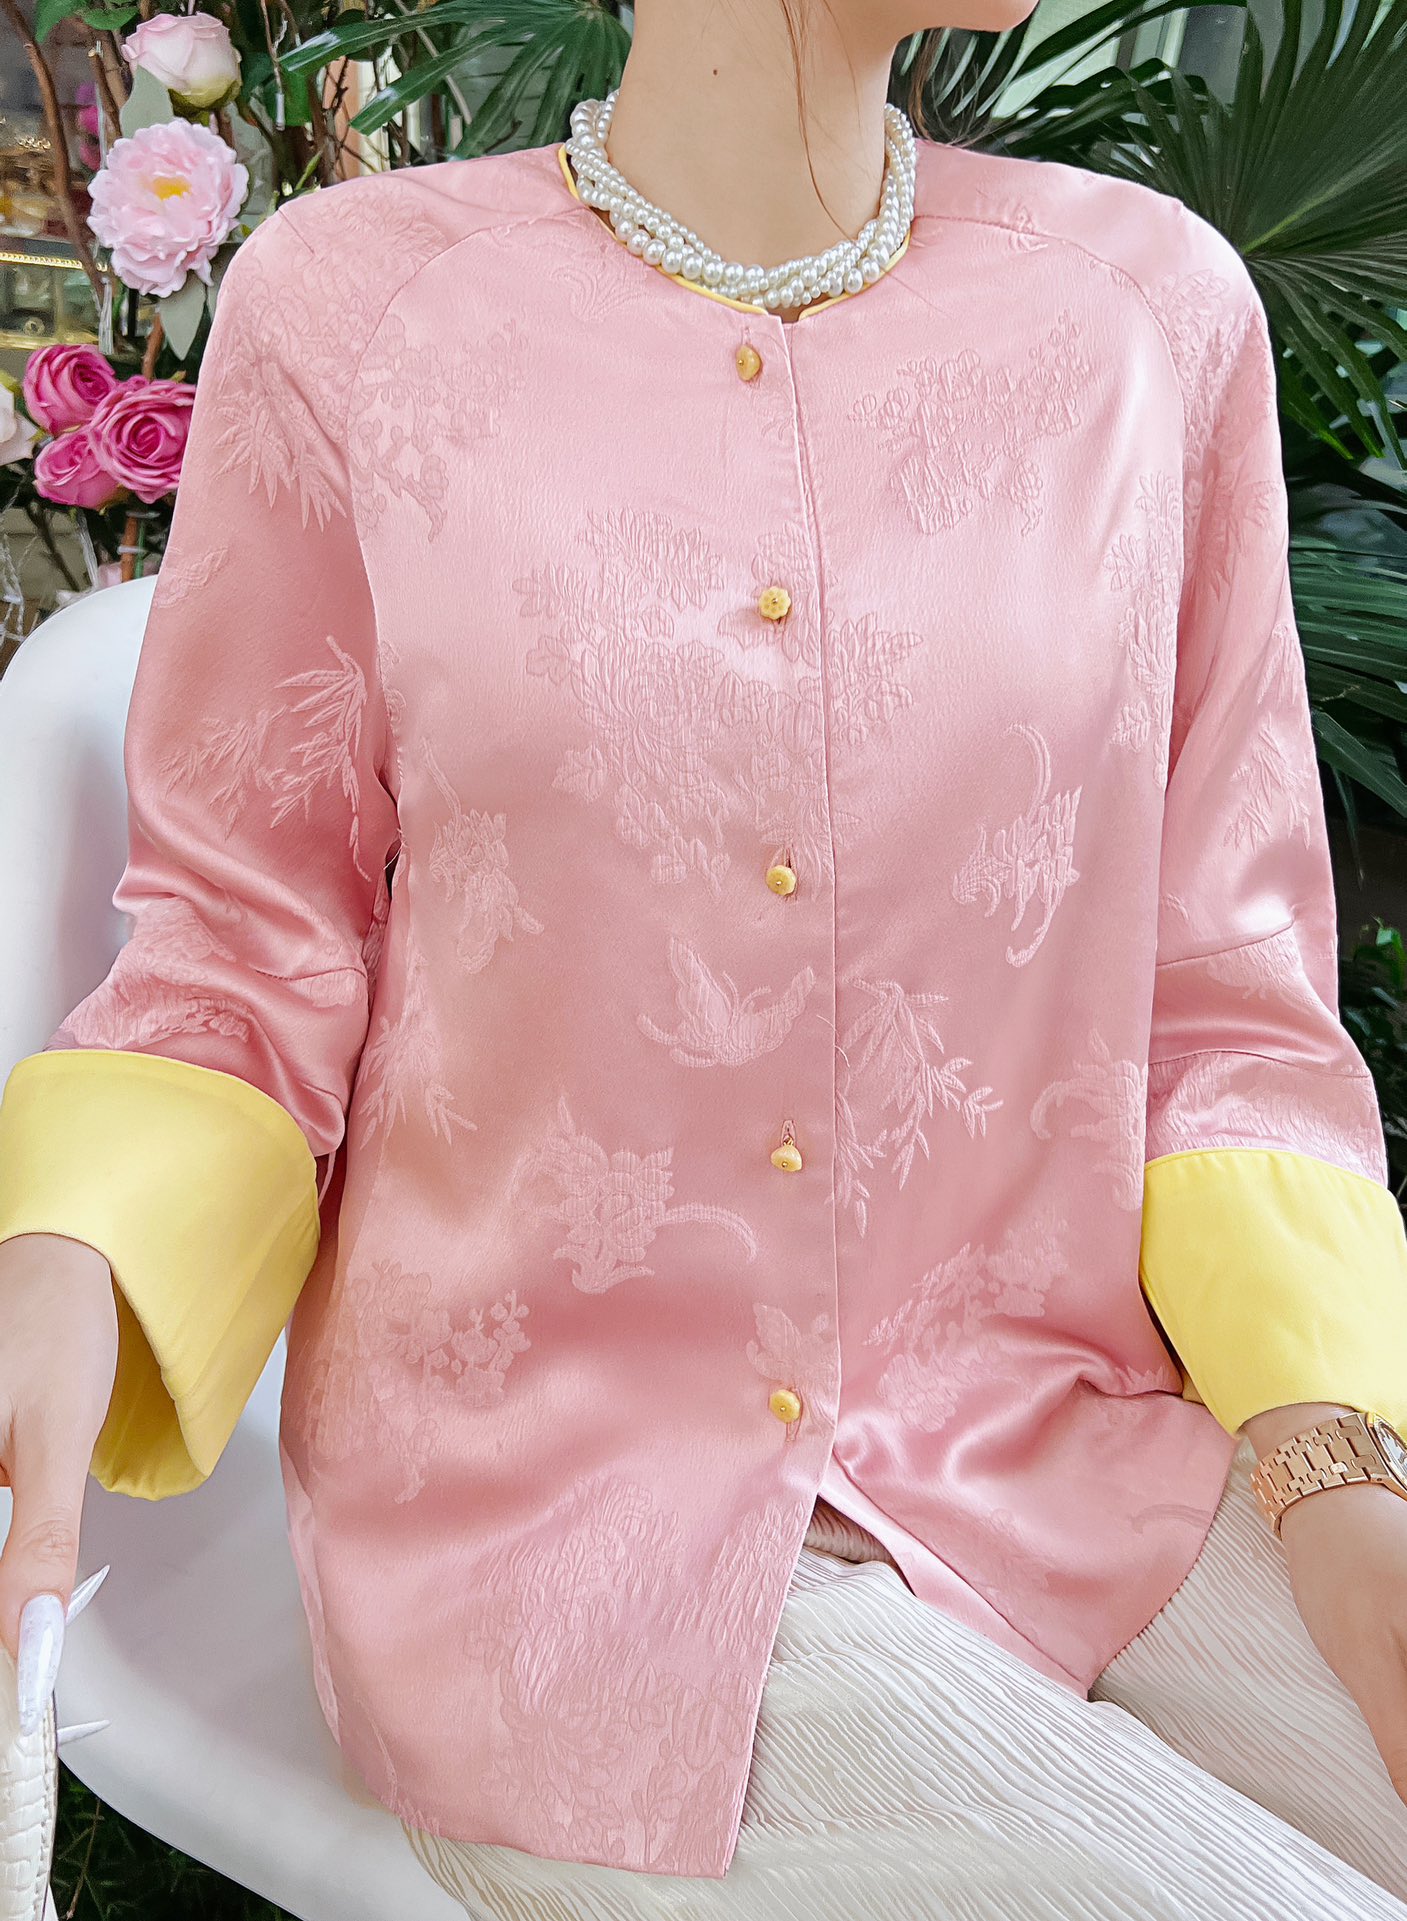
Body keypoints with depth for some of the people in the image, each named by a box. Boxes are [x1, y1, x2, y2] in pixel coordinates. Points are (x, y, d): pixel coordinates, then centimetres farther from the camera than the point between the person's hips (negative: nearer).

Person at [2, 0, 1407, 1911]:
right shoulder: (345, 310, -3)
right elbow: (247, 962, 2)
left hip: (1072, 1450, 4)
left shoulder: (1151, 302, 3)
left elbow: (1226, 998, 4)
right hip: (548, 1496, -3)